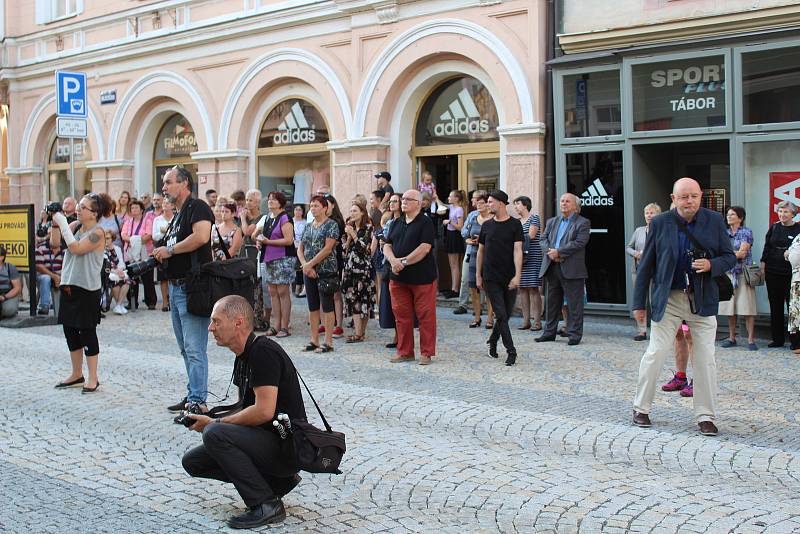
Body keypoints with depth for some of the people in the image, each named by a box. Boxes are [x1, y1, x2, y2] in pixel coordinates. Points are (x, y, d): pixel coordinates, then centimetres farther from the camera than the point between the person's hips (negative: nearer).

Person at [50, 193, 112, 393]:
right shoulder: (75, 226, 8)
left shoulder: (97, 233, -13)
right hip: (68, 286, 8)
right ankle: (77, 375, 28)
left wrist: (62, 223, -17)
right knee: (70, 331, 14)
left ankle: (92, 378, 9)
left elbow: (76, 248, -23)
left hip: (87, 290, -8)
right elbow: (55, 242, 8)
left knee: (87, 333, -1)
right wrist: (55, 223, -3)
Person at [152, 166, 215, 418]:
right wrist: (159, 256, 7)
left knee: (194, 348, -9)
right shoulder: (177, 215, 21)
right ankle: (193, 394, 24)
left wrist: (169, 250, -16)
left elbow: (201, 236, -27)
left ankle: (198, 402, -7)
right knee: (185, 348, 15)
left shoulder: (197, 207, -10)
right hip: (176, 286, 11)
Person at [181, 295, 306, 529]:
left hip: (287, 446, -10)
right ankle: (278, 480, 9)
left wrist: (216, 423, -14)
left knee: (215, 434, -27)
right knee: (193, 461, 8)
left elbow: (264, 411, -26)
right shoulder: (243, 356, 11)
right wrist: (208, 417, 2)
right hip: (267, 440, 10)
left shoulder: (263, 352, -19)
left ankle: (266, 504, -15)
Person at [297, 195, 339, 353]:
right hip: (309, 272, 7)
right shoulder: (308, 227, 15)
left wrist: (310, 264, -14)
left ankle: (328, 342, 0)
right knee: (312, 307, 9)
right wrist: (305, 265, -6)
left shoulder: (331, 225, -5)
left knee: (327, 306, -3)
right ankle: (314, 340, 15)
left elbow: (327, 248, -14)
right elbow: (300, 249, 12)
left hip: (326, 270, -6)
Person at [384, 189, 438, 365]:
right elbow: (387, 246, 11)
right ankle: (404, 352, 19)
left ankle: (426, 353, 8)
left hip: (422, 276, -6)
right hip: (398, 277, 6)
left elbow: (424, 248, -16)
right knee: (401, 315, 9)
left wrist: (403, 261, -17)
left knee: (425, 315, -1)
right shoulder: (396, 224, 14)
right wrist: (393, 260, -10)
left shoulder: (425, 224, -5)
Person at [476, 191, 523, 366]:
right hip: (491, 278, 1)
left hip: (509, 278, -1)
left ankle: (492, 341, 31)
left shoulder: (514, 224, -3)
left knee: (506, 314, 8)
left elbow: (517, 250, -10)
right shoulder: (487, 225, 6)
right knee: (501, 315, -5)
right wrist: (478, 275, 9)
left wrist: (517, 275, -18)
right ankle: (511, 352, -4)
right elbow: (481, 251, 12)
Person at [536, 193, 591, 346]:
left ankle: (574, 334, 4)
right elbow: (543, 239, 11)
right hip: (551, 267, 6)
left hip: (572, 269, -5)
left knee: (574, 303, -2)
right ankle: (549, 332, 19)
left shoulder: (582, 223, 1)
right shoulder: (552, 222, 19)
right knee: (551, 302, 11)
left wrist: (559, 252, -16)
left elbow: (580, 242, -12)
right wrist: (550, 252, -9)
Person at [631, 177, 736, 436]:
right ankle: (641, 408, 17)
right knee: (655, 354, 1)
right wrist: (639, 302, 1)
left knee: (705, 359, 2)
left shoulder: (714, 221, 1)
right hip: (668, 299, -1)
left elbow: (729, 257, 7)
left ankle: (706, 416, 13)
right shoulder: (660, 223, -2)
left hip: (703, 299, 1)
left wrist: (711, 265, -16)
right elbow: (646, 265, 2)